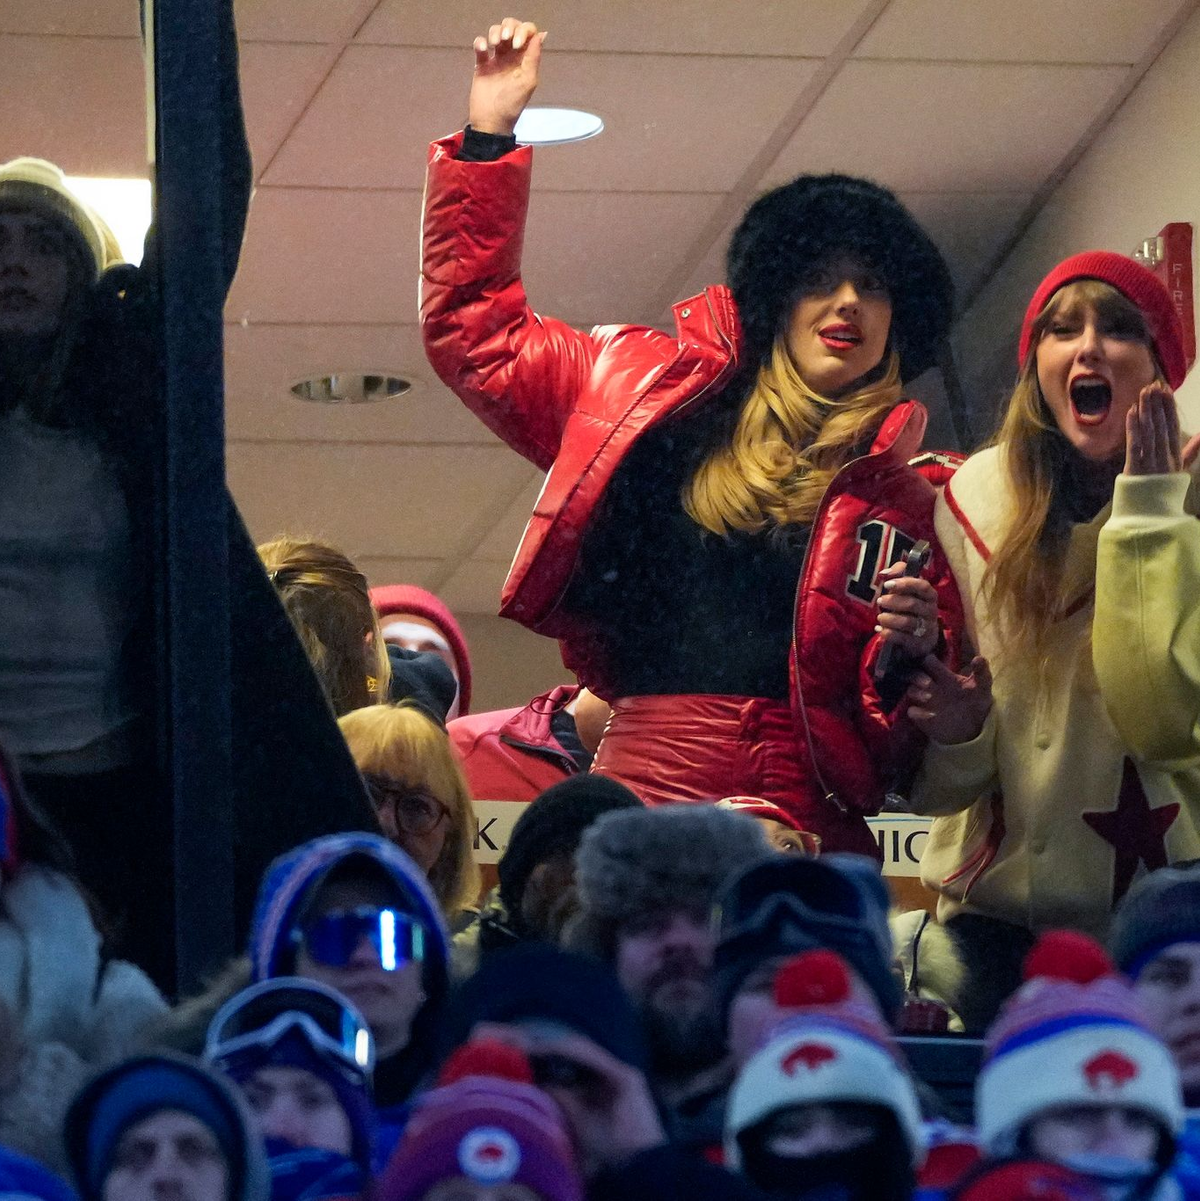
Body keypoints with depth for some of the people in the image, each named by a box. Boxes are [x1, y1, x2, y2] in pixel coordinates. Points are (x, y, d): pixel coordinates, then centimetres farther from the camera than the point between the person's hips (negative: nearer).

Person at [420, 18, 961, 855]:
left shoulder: (903, 499, 13)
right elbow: (475, 332, 24)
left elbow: (912, 736, 14)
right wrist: (488, 141, 20)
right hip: (646, 792, 0)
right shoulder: (656, 393, 16)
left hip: (812, 818, 0)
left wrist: (912, 654, -9)